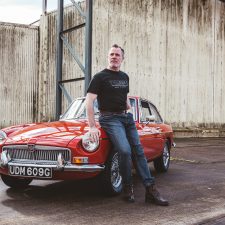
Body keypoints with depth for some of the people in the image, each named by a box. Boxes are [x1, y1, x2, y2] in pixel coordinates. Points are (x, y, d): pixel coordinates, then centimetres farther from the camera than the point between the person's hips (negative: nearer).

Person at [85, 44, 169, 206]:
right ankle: (128, 188, -3)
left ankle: (151, 190, 2)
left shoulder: (125, 77, 15)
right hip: (110, 118, -6)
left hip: (127, 117, 6)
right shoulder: (100, 77, -4)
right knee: (125, 151, -24)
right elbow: (89, 101, -12)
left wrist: (127, 106, 12)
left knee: (138, 151, 0)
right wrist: (92, 127, -19)